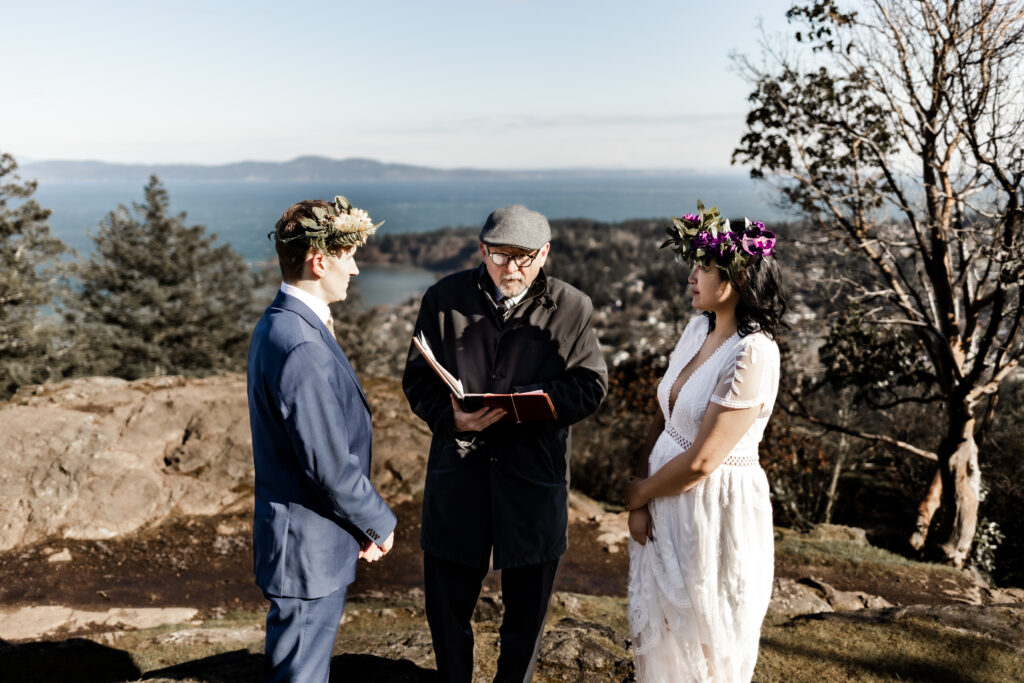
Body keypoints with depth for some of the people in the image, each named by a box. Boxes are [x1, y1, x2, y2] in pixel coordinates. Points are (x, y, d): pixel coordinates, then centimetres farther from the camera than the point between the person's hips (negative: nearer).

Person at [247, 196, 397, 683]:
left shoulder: (279, 326, 6)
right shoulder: (302, 349, -28)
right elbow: (330, 466, -25)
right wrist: (379, 523, -11)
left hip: (310, 541, 10)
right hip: (309, 548, -10)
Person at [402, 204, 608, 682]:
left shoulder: (572, 308, -3)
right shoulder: (444, 298, -1)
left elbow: (591, 386, -4)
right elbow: (417, 379, 0)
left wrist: (526, 401, -22)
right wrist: (451, 416, -21)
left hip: (535, 476, 0)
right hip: (458, 470, 1)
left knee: (527, 604, 16)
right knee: (446, 601, 15)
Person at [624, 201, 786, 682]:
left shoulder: (752, 354, -23)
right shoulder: (698, 328, 2)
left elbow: (701, 461, -22)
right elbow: (662, 420, 4)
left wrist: (638, 494, -7)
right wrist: (642, 502, -4)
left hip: (715, 510, -7)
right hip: (664, 502, 7)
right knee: (659, 633, 22)